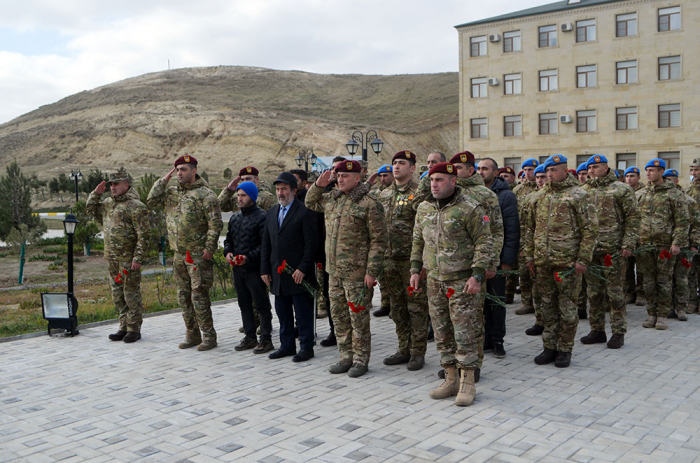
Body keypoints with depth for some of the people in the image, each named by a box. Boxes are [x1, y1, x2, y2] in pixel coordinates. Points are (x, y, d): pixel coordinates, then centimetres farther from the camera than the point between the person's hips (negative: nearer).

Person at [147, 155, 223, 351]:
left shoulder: (205, 194, -9)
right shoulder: (172, 193, 14)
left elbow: (216, 223, -13)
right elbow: (152, 200, 6)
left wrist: (209, 248, -17)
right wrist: (164, 179, 5)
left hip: (198, 254, -7)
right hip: (179, 254, 8)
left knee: (199, 295, -7)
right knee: (183, 296, 12)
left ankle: (208, 336, 3)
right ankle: (192, 335, 23)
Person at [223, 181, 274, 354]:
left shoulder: (261, 217, -10)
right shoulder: (234, 218, 14)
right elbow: (228, 239, 21)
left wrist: (248, 257, -22)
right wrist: (227, 252, 0)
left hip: (254, 268, -7)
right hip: (238, 269, 8)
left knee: (261, 304, -2)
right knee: (244, 304, 14)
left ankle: (266, 339, 5)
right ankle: (250, 337, 25)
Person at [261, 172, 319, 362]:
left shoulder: (304, 213, -8)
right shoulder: (271, 212, 14)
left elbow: (311, 243, -11)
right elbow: (266, 243, 14)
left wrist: (302, 269, -16)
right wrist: (265, 269, 8)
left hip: (298, 273, -7)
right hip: (278, 273, 7)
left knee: (303, 312, 1)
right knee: (282, 311, 14)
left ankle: (306, 347, 11)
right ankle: (287, 345, 25)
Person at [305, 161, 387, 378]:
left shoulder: (369, 204, -11)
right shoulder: (332, 198, 10)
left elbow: (378, 240, -12)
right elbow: (310, 203, 29)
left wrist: (371, 271, -16)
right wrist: (318, 185, 9)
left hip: (356, 271, -7)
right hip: (334, 270, 7)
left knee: (358, 316, 1)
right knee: (339, 315, 13)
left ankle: (361, 360, 13)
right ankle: (345, 357, 24)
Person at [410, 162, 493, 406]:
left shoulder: (470, 208, -10)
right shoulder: (424, 208, 9)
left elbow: (484, 243, -11)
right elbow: (418, 241, 18)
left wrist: (477, 275, -17)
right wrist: (415, 269, 12)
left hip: (462, 281, -6)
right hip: (434, 279, 6)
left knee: (465, 333, -3)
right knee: (442, 333, 11)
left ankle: (468, 383, 8)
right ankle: (451, 379, 23)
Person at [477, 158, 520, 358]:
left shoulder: (506, 195, -5)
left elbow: (512, 230, -9)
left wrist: (507, 260, -14)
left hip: (496, 258, -4)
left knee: (497, 300, 4)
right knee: (481, 299, 9)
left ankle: (497, 340, 16)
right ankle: (487, 339, 20)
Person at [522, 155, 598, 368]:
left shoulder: (579, 196, -4)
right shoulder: (539, 197, 12)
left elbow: (590, 229, -6)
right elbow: (530, 229, 16)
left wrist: (583, 259, -12)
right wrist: (529, 256, 11)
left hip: (567, 262, -5)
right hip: (542, 263, 5)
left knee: (567, 308, 3)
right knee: (548, 306, 12)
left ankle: (565, 350, 14)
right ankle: (550, 347, 22)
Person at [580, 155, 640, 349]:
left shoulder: (621, 190, -1)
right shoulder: (584, 191, 12)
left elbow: (632, 218, -4)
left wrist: (628, 245, -11)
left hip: (613, 250, -5)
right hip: (590, 250, 5)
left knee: (615, 293, 0)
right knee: (594, 293, 10)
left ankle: (618, 333, 10)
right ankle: (597, 331, 20)